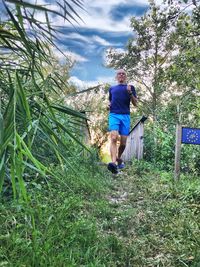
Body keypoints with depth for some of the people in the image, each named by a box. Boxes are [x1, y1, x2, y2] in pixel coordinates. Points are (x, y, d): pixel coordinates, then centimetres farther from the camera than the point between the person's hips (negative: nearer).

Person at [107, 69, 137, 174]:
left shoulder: (130, 87, 15)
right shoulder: (112, 88, 20)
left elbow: (135, 103, 8)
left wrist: (130, 93, -9)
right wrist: (109, 105, 8)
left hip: (125, 116, 0)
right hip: (114, 115, 0)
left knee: (123, 143, 2)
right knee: (113, 138, -22)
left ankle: (119, 158, 28)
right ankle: (113, 163, -33)